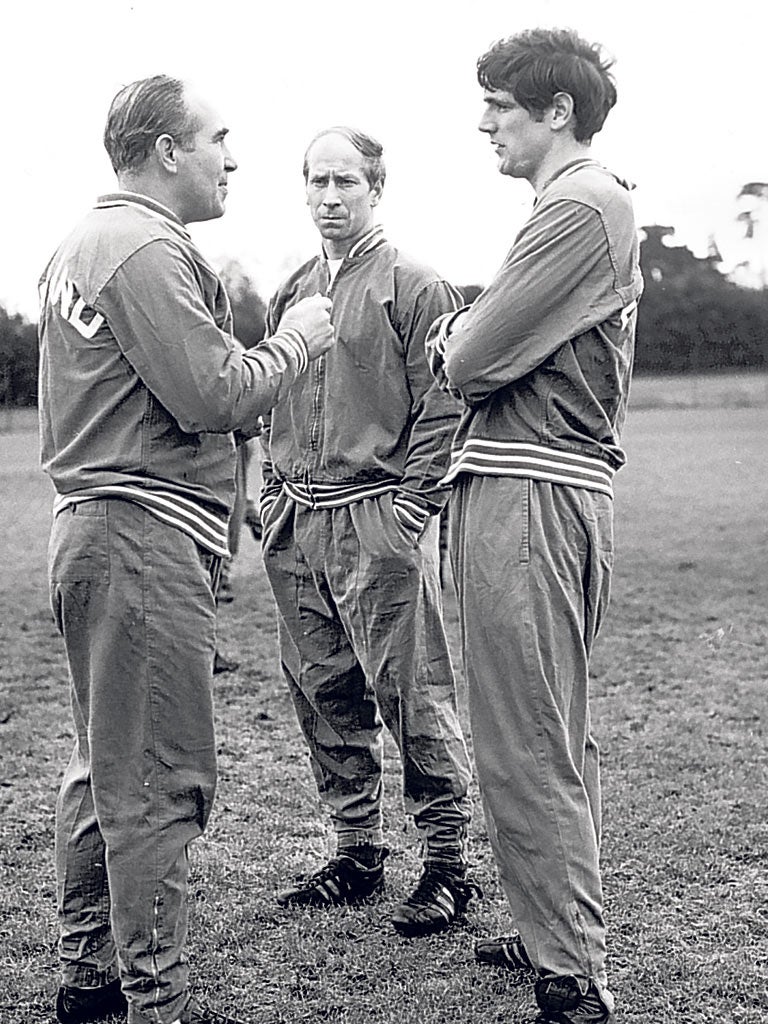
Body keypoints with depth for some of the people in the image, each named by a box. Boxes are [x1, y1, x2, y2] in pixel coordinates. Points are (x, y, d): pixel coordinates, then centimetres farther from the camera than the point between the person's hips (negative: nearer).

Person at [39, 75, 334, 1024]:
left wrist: (256, 386, 10)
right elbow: (215, 393, -20)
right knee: (158, 778, -3)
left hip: (94, 527, 11)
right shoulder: (147, 249, -13)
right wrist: (295, 339, -4)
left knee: (104, 762, 17)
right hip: (148, 534, -11)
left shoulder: (82, 244, 19)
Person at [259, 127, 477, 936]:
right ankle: (357, 853, 23)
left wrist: (410, 510, -13)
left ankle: (447, 861, 6)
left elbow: (441, 407, -6)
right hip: (297, 526, 7)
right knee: (324, 694, 10)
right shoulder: (289, 296, 17)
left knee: (411, 695, -5)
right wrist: (274, 493, 13)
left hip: (379, 519, -6)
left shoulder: (413, 287, -1)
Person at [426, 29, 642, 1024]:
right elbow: (489, 355, 19)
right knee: (557, 738, 17)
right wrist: (470, 337, 1)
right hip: (557, 485, 11)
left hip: (526, 491, -11)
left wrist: (455, 339, 4)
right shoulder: (599, 204, 22)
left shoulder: (580, 206, -11)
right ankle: (563, 935, 29)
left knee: (525, 752, -6)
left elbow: (468, 361, -16)